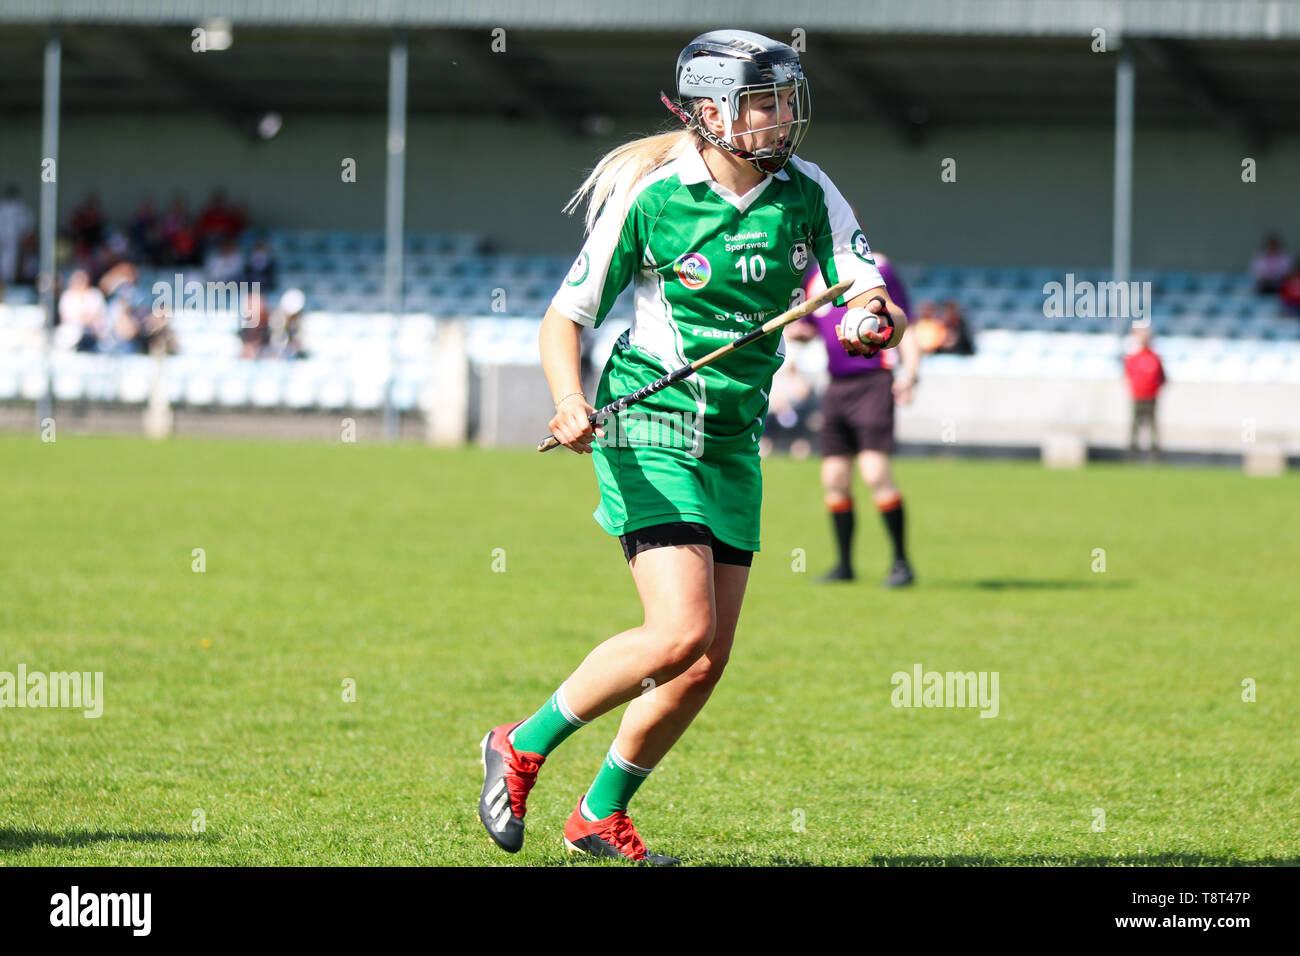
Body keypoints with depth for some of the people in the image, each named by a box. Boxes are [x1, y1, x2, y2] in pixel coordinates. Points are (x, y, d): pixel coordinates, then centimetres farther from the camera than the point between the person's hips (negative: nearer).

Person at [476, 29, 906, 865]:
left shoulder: (807, 195, 0)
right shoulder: (648, 196, -13)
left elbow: (876, 302, -6)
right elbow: (564, 318, -7)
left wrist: (878, 319, -31)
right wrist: (571, 404, -26)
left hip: (732, 444, 6)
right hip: (648, 431, -6)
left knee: (707, 665, 4)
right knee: (681, 633, -20)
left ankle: (601, 815, 22)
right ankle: (522, 748, 0)